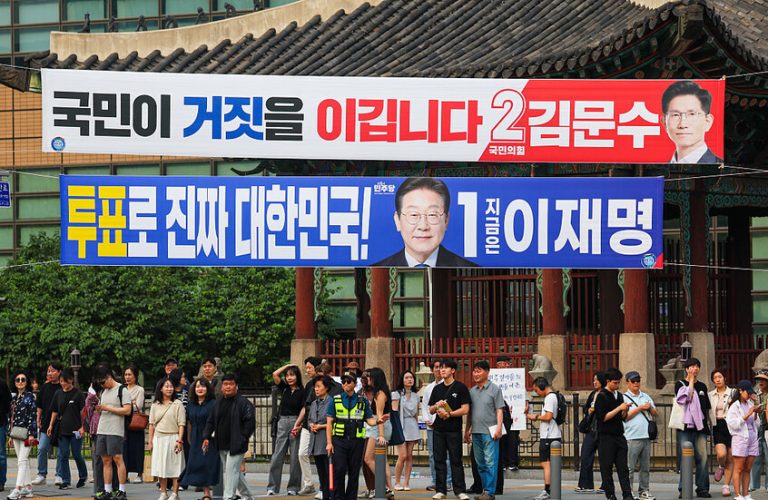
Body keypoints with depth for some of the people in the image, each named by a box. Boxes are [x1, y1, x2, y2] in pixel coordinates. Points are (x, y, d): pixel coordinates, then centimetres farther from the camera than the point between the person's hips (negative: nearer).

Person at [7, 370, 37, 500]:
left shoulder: (29, 396, -6)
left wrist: (31, 434, -17)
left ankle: (18, 489, -18)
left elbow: (33, 416, -11)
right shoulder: (14, 398, 15)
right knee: (23, 461, 9)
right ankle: (28, 487, 13)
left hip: (26, 432, -8)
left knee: (22, 460, -12)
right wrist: (11, 435, 17)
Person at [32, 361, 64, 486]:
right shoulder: (45, 387, 7)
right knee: (42, 449, -2)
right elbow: (40, 405, 14)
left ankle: (59, 475, 12)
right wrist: (38, 420, 9)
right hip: (46, 423, 4)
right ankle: (41, 475, 6)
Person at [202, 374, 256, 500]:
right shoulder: (218, 402, 13)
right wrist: (206, 437, 7)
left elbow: (250, 422, -10)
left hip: (236, 445, -7)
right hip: (222, 445, 7)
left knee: (231, 470, -12)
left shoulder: (243, 403, -7)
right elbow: (211, 421, 18)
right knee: (226, 471, 11)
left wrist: (243, 438, -11)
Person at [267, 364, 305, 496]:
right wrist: (288, 365, 6)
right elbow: (275, 374, 0)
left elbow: (304, 411, -7)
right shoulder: (284, 388, 10)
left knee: (295, 457, 0)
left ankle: (293, 487, 6)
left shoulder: (302, 392, -2)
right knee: (277, 456, -1)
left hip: (296, 423, -4)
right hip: (282, 423, 4)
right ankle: (272, 487, 0)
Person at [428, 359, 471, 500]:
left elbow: (465, 409, -7)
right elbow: (430, 410, 16)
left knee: (456, 460, -3)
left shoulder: (460, 388, -1)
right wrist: (437, 406, -6)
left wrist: (449, 414, -15)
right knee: (439, 460, 4)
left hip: (454, 429, -5)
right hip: (439, 429, 5)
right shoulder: (437, 389, 14)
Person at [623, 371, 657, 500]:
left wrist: (650, 408, -3)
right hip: (632, 438, -6)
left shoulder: (646, 397, 17)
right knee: (630, 467, -7)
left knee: (645, 466, 8)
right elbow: (624, 416, -10)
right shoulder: (624, 398, 0)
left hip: (646, 436, 6)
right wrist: (640, 408, -10)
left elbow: (655, 414, 18)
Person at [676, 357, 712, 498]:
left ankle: (702, 488, 1)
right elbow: (687, 397, -16)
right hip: (685, 426, -4)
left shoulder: (702, 386, 18)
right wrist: (691, 381, -7)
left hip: (700, 427, 4)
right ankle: (683, 488, -1)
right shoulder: (680, 384, 3)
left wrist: (708, 425, 17)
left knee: (702, 457, -2)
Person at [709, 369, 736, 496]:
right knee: (721, 454, -19)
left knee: (730, 459, 0)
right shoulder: (710, 395, 10)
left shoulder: (732, 393, 2)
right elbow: (708, 413, 14)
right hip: (717, 427, 1)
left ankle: (727, 486, 8)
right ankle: (721, 467, 16)